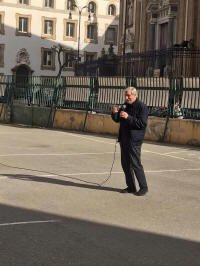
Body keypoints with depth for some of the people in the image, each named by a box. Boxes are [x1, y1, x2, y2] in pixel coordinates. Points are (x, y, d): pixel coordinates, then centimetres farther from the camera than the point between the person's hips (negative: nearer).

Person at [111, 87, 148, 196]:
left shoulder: (141, 107, -9)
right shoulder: (125, 105, 13)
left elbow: (142, 124, -18)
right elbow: (117, 120, 18)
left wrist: (128, 117, -24)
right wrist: (115, 113, -4)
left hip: (134, 140, -8)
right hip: (124, 139, 8)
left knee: (135, 164, -6)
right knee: (125, 164, 11)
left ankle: (143, 187, 7)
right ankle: (131, 187, 21)